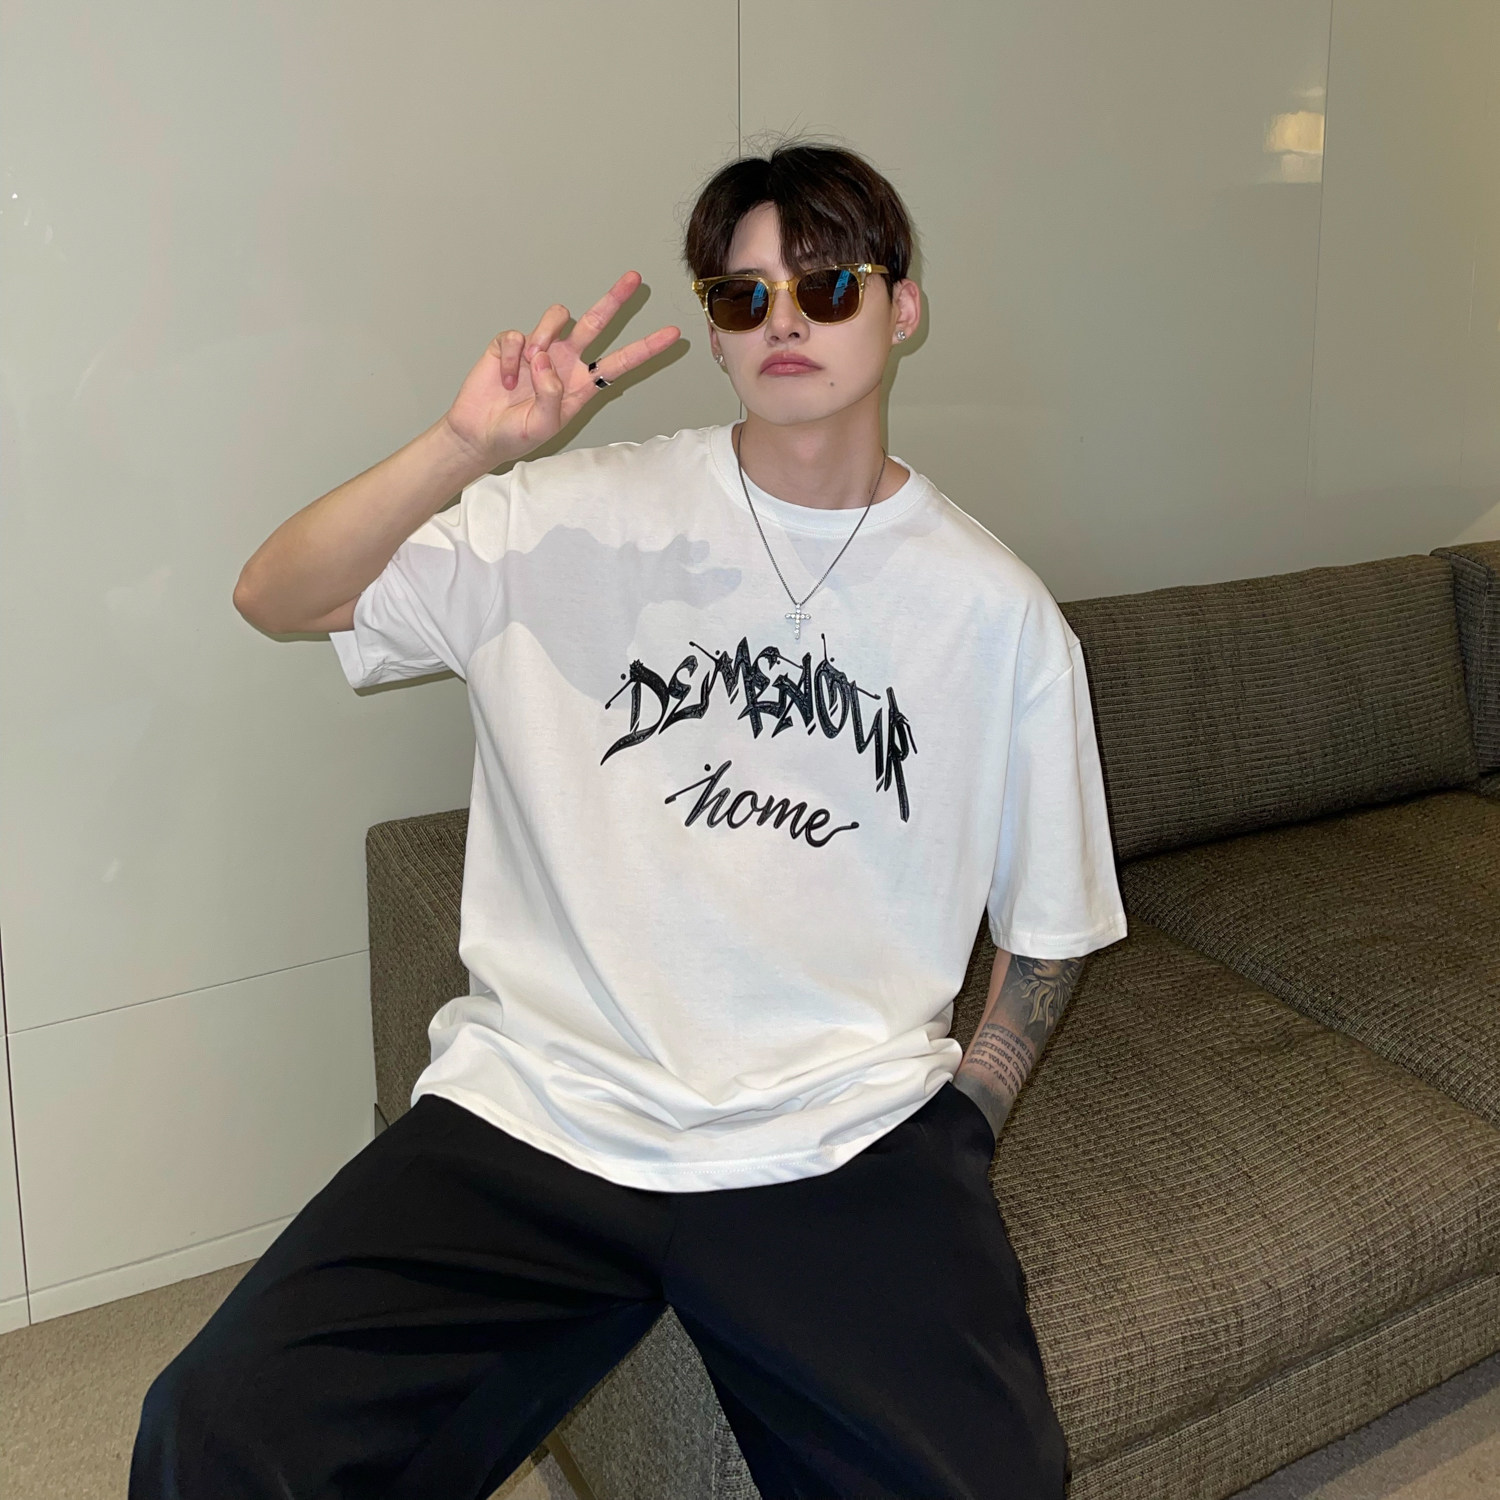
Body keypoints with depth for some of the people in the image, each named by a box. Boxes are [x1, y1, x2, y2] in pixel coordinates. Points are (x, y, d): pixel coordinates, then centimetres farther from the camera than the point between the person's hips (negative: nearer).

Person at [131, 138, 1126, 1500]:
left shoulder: (999, 611, 5)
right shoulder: (585, 520, 4)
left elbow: (1048, 926, 13)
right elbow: (278, 599, -1)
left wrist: (962, 1126, 5)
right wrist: (468, 449, -15)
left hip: (840, 1140, 1)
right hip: (537, 1110, 0)